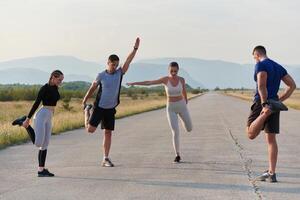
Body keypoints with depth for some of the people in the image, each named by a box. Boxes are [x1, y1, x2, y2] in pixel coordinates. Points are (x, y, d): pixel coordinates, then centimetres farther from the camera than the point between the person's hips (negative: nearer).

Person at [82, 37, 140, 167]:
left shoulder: (119, 73, 0)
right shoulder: (101, 75, -6)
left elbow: (128, 61, -9)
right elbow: (92, 88, 5)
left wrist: (135, 48, -18)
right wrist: (84, 101, 4)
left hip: (111, 109, 3)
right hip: (99, 107, -2)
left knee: (108, 133, 3)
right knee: (90, 129, -5)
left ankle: (106, 159, 11)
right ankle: (87, 111, 28)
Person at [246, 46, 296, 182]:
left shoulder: (260, 65, -5)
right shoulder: (278, 67, 18)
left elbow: (261, 86, -19)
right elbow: (292, 85, 17)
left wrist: (264, 104, -22)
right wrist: (280, 100, 16)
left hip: (262, 103, -7)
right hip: (274, 101, 7)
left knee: (251, 134, -10)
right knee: (271, 139, 7)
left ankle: (268, 109, -28)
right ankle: (271, 173, 4)